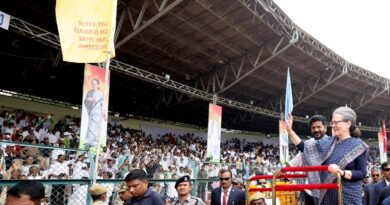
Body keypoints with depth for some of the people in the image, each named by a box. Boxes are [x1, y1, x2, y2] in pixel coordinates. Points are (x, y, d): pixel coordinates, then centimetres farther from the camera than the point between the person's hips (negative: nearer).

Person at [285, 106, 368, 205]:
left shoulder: (357, 146, -4)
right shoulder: (328, 142, 10)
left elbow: (362, 173, -9)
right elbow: (306, 148, 7)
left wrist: (341, 172, -24)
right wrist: (290, 131, 1)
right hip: (327, 196, 5)